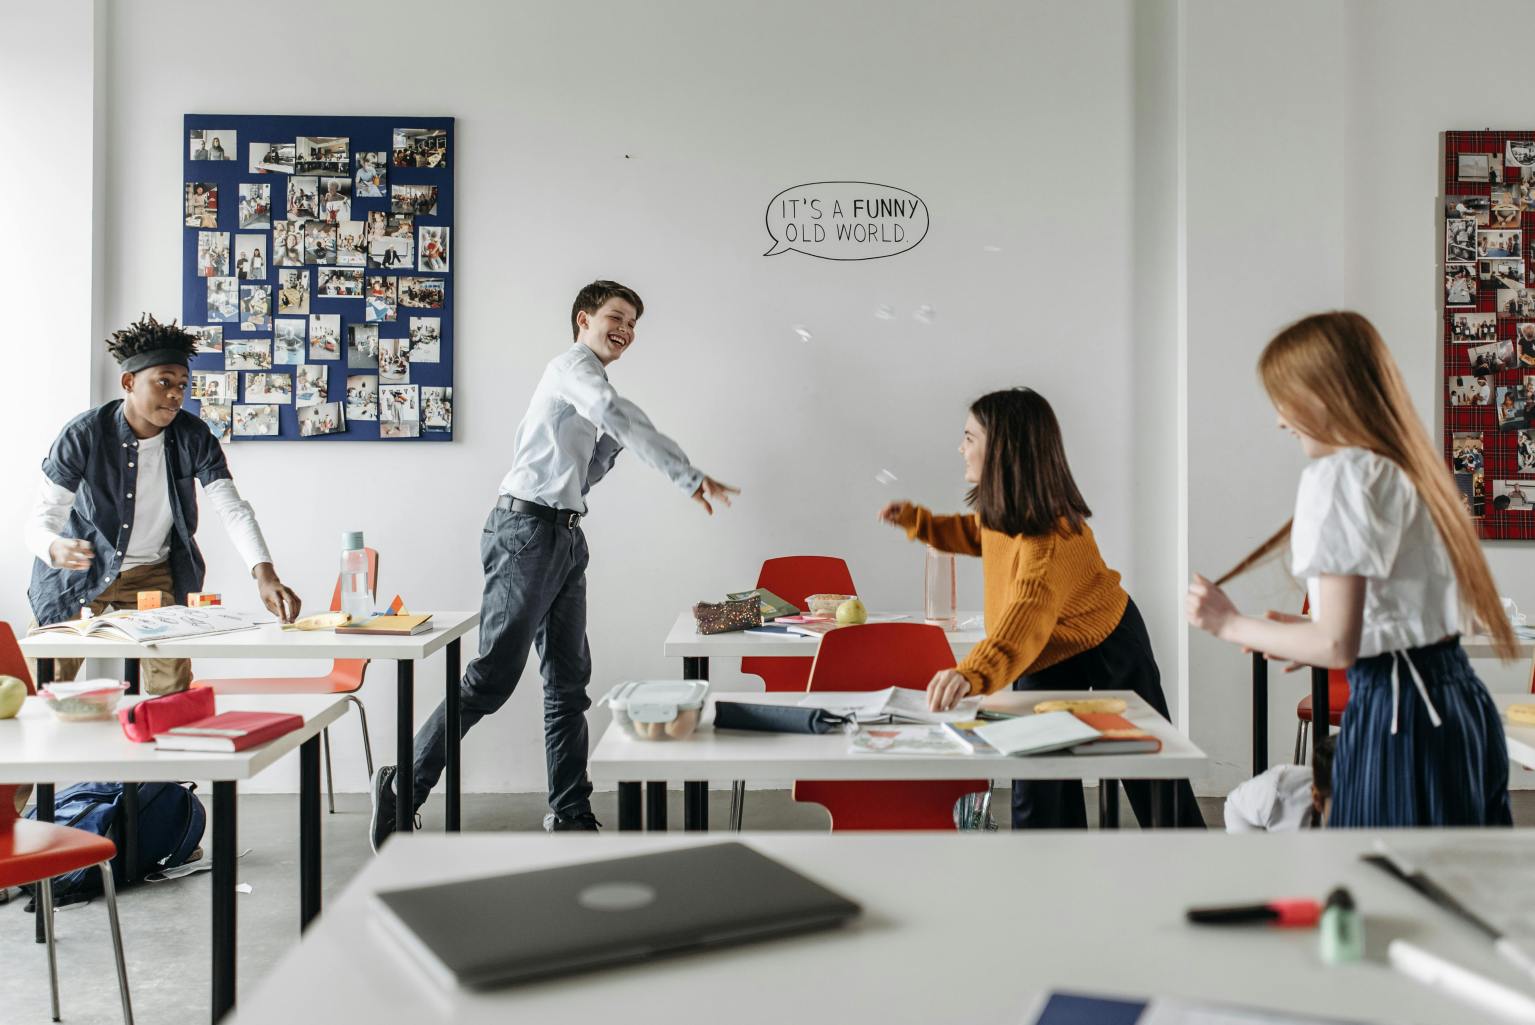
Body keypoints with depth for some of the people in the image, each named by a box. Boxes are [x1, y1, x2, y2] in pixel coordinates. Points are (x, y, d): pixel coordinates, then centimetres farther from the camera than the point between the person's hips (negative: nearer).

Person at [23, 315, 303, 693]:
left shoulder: (194, 437, -13)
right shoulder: (84, 434, -19)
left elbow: (233, 509, -19)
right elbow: (41, 519, -20)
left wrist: (265, 575, -35)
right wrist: (55, 548, -45)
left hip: (153, 575, 2)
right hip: (80, 572, -2)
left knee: (172, 687, -3)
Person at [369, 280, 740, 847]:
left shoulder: (588, 395, 25)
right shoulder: (573, 364, -4)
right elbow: (621, 416, -23)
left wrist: (608, 449, 7)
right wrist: (692, 478, -25)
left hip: (565, 535, 10)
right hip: (528, 528, -10)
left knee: (569, 680, 8)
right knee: (493, 676, -10)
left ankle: (571, 813, 12)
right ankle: (404, 786, 1)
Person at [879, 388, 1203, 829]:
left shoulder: (1051, 534, -38)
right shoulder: (998, 507, -12)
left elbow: (1029, 615, -55)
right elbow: (977, 534, 15)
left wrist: (972, 674, -71)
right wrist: (916, 520, 1)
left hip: (1108, 648, -7)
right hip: (1046, 658, 7)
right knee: (1036, 778, 7)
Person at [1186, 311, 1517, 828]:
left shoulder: (1341, 473, -14)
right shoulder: (1404, 467, 13)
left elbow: (1337, 646, -18)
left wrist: (1230, 624, -5)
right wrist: (1305, 635, 19)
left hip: (1398, 715, -9)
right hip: (1459, 702, 9)